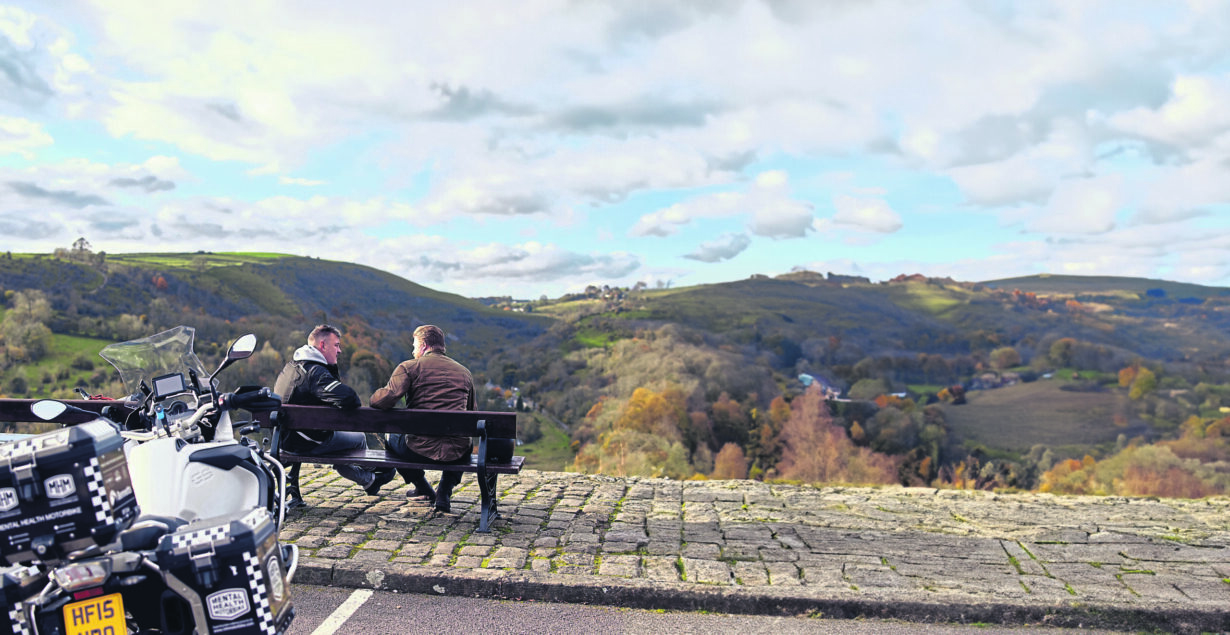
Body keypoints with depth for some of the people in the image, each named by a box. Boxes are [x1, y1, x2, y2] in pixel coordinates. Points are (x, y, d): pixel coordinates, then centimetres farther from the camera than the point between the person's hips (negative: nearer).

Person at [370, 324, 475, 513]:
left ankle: (424, 489, 35)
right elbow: (471, 413, 21)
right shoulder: (464, 372, 12)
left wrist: (373, 398, 8)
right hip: (456, 452, 2)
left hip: (420, 450, -2)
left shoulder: (409, 366, -1)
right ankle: (444, 494, 22)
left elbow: (387, 398, -15)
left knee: (392, 438, 32)